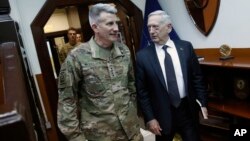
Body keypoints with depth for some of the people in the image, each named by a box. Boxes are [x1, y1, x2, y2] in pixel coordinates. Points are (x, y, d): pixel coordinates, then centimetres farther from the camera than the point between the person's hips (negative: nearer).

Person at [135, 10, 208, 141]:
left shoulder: (186, 47, -2)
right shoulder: (142, 55, -9)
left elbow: (197, 77, 4)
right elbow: (142, 90, -6)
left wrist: (203, 104, 1)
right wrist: (149, 118, -8)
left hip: (188, 110, 2)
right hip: (162, 114, -1)